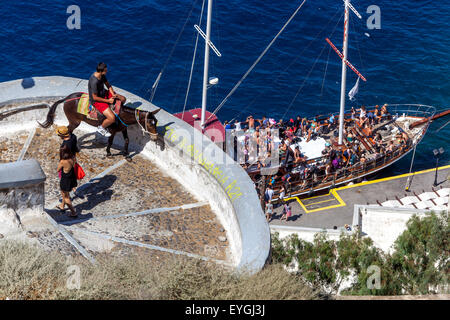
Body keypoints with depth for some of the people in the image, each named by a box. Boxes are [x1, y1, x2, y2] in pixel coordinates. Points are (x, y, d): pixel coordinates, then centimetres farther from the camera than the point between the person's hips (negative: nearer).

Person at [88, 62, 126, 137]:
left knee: (123, 99, 12)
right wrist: (108, 101, -19)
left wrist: (113, 94, -7)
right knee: (112, 119, -21)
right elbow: (95, 97, -26)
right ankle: (101, 128, 7)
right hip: (97, 101, -9)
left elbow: (108, 85, 10)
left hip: (104, 93, 9)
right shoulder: (94, 81, -33)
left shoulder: (102, 75, -7)